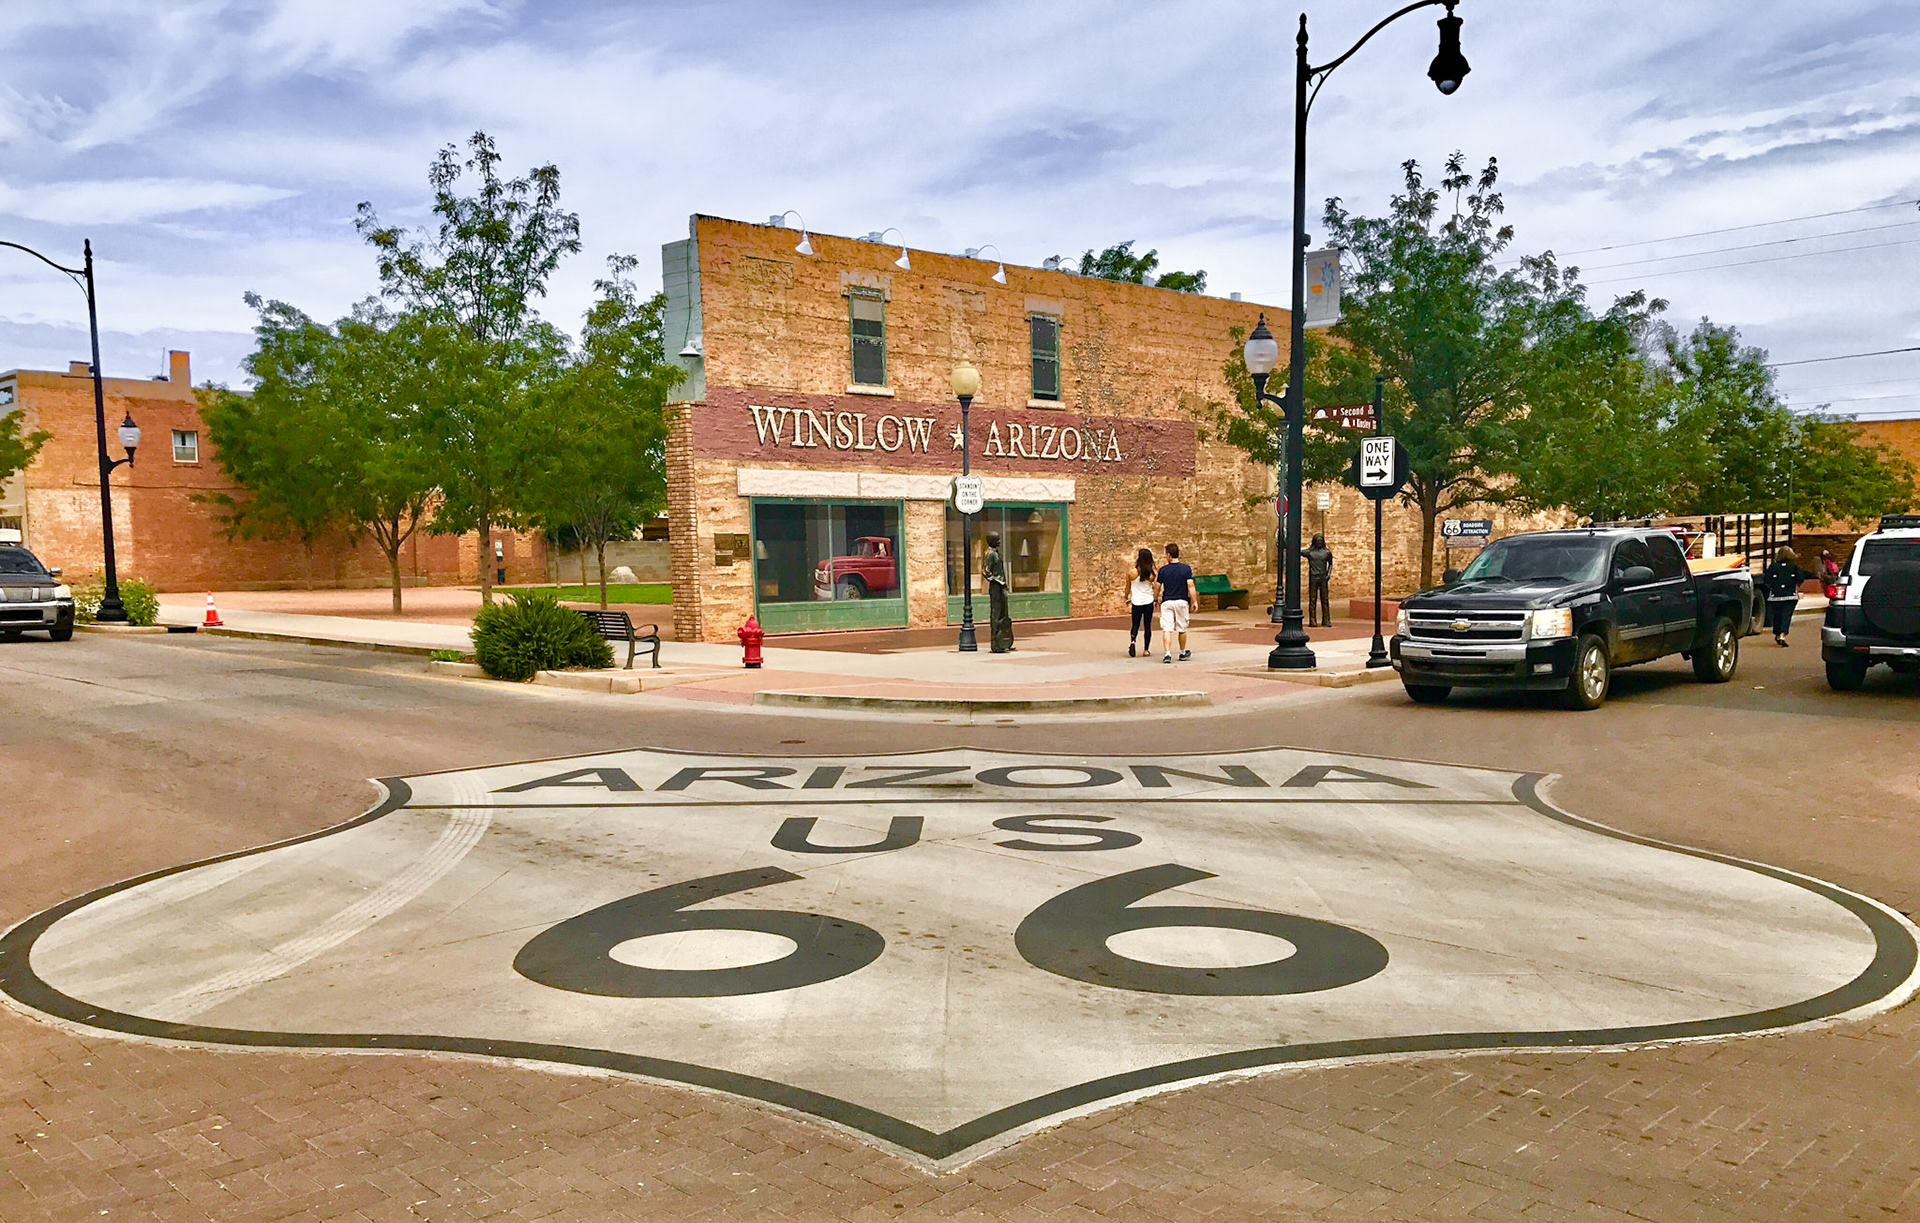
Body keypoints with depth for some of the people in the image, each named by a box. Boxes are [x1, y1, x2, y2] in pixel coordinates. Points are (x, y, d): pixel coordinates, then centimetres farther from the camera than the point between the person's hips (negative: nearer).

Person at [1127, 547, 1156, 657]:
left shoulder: (1132, 572, -9)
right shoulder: (1151, 574, -12)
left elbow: (1128, 587, 2)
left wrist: (1127, 599, 16)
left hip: (1136, 602, 0)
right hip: (1148, 602, 0)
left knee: (1135, 625, 11)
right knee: (1147, 626, 11)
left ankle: (1132, 640, -16)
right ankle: (1146, 649, 13)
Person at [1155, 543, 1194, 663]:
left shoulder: (1163, 570, -1)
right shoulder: (1186, 568, -2)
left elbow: (1157, 587, 5)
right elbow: (1190, 586, -7)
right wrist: (1193, 602, -2)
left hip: (1167, 602, -1)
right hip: (1182, 601, 1)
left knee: (1166, 629, -4)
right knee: (1182, 629, 15)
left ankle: (1167, 653, -19)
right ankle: (1183, 653, 29)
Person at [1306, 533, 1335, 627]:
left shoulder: (1327, 552, 8)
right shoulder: (1310, 551, 2)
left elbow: (1330, 564, 19)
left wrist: (1329, 574, 6)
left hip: (1323, 578, 2)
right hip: (1313, 578, -2)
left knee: (1324, 599, 3)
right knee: (1312, 600, 0)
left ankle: (1326, 621, 7)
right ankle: (1312, 621, 5)